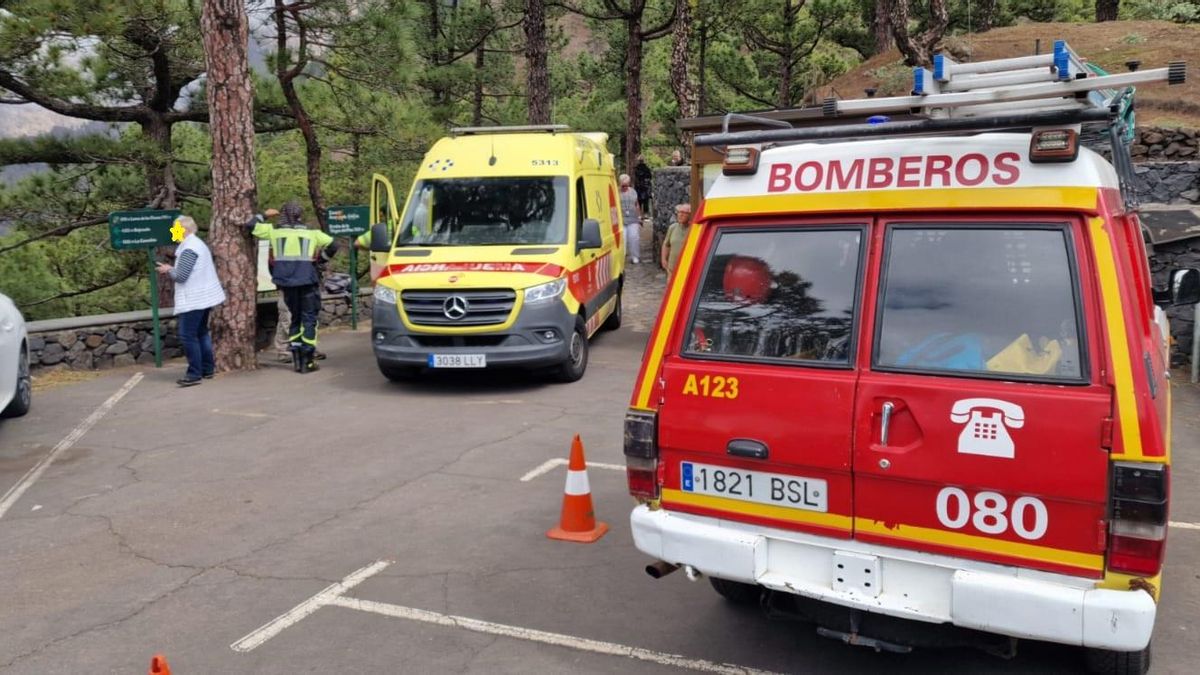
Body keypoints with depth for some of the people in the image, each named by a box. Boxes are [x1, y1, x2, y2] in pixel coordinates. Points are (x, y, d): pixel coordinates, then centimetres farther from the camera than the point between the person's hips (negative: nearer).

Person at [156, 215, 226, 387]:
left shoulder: (188, 249, -17)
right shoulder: (198, 244, 16)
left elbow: (181, 276, -19)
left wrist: (169, 270, -1)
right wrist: (172, 269, 12)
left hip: (193, 300, -11)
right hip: (203, 297, 11)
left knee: (188, 335, -7)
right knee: (201, 333, 16)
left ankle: (194, 374, -7)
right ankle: (207, 369, 21)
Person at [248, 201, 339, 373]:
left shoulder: (274, 232, 7)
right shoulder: (312, 234, 5)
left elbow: (251, 225, 13)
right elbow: (333, 245, 5)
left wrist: (262, 215, 28)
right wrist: (322, 257, 18)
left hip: (286, 283, 3)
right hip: (307, 281, -3)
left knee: (295, 317, 17)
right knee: (309, 319, 3)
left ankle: (297, 359, 16)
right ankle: (307, 361, -2)